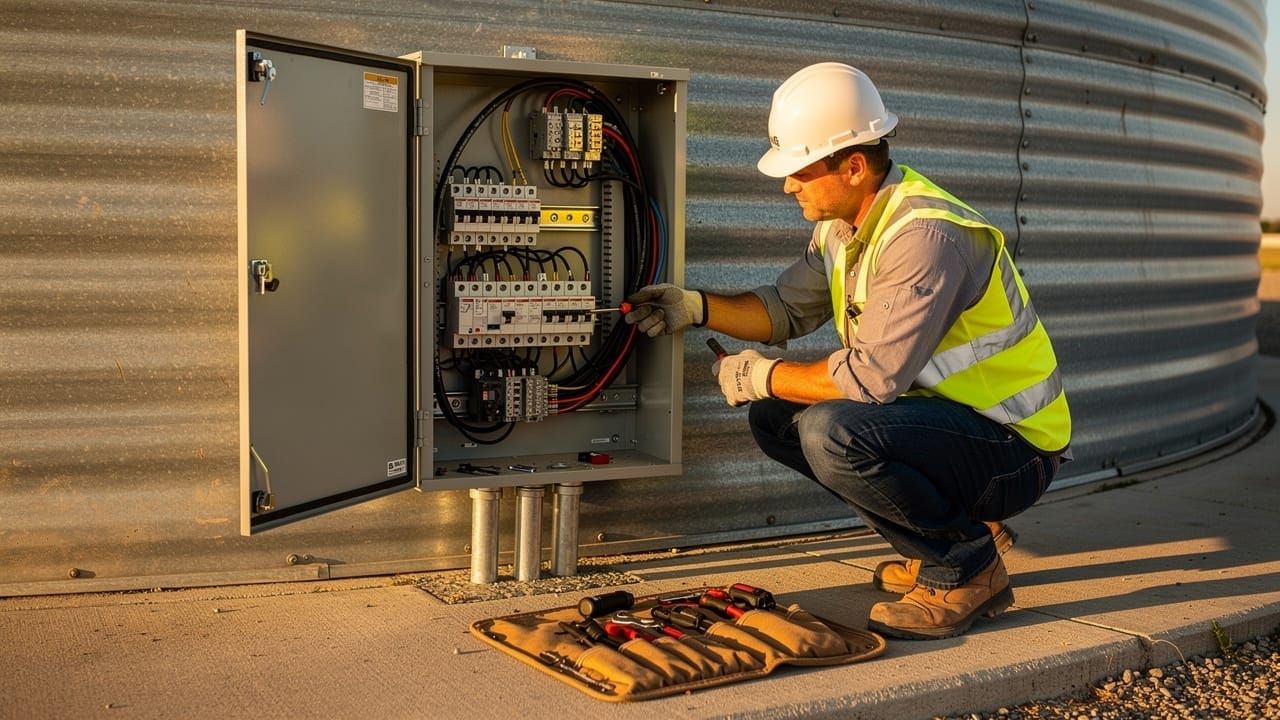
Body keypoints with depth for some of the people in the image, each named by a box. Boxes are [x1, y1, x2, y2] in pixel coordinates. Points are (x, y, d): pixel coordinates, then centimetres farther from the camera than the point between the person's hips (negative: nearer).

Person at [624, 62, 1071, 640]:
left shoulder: (924, 237, -26)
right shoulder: (841, 225, 4)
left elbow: (870, 377, -28)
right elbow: (786, 308, 13)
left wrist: (764, 376, -14)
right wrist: (695, 307, 0)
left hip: (1013, 447, -10)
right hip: (943, 416, 10)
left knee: (833, 432, -31)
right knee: (775, 417, 6)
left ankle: (968, 568, -8)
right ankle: (950, 531, 12)